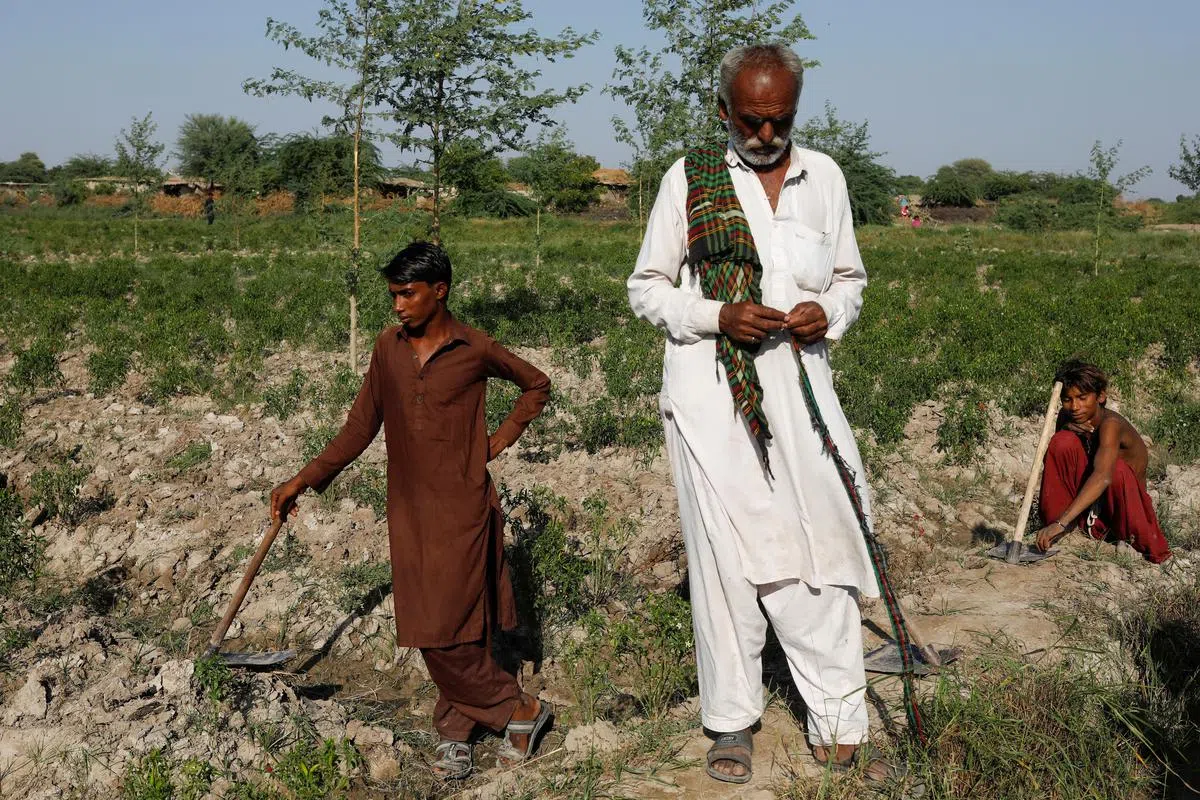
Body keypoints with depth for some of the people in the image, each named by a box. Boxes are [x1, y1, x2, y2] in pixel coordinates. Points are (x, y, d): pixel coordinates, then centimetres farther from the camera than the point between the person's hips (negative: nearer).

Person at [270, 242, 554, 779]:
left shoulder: (474, 351, -4)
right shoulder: (388, 348, 7)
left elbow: (537, 384, 12)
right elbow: (361, 428, 11)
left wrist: (502, 438, 2)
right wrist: (303, 481, 6)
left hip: (461, 508, -5)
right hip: (409, 510, 5)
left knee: (446, 630, -8)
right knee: (432, 631, 6)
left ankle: (454, 730, 14)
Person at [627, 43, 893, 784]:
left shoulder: (824, 176, 10)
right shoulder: (689, 177, 1)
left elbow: (850, 278, 19)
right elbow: (647, 286, 4)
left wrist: (828, 313, -4)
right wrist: (717, 317, -14)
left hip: (798, 383, 2)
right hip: (711, 389, -2)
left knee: (822, 550, 1)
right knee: (725, 554, 2)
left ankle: (840, 728, 13)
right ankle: (732, 723, 18)